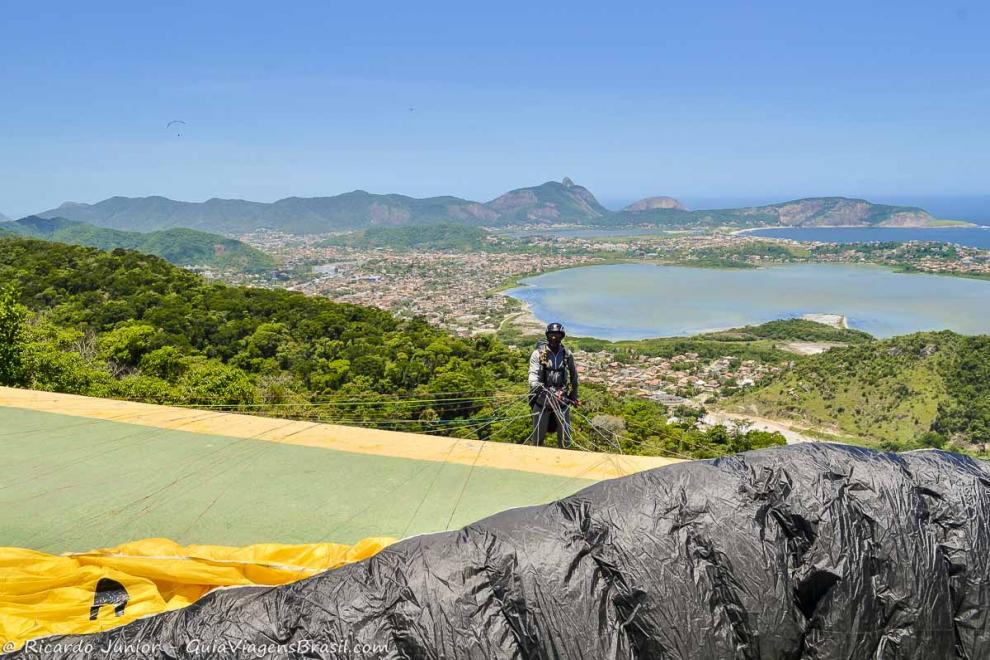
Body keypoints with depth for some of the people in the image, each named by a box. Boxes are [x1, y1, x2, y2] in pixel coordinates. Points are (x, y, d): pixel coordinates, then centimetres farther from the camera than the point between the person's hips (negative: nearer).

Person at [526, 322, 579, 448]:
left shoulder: (567, 354, 2)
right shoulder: (538, 353, -6)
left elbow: (573, 376, 12)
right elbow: (533, 373, -14)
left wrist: (574, 396, 16)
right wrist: (536, 386, -34)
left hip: (562, 399, 2)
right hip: (542, 398, -1)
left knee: (565, 435, 6)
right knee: (538, 436, 7)